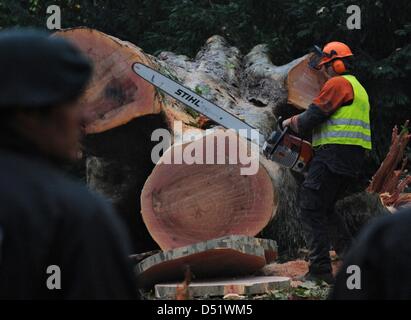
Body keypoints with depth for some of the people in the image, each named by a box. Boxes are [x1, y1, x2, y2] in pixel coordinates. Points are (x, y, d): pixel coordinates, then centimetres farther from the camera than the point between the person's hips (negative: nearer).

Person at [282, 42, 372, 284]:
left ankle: (320, 269, -13)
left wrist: (294, 123, 6)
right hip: (352, 157, 10)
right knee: (325, 209, 18)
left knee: (312, 207, -8)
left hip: (335, 153, -10)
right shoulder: (357, 87, 25)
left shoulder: (338, 84, -7)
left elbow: (315, 115, -14)